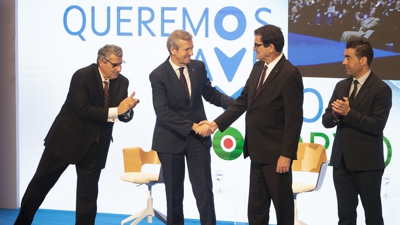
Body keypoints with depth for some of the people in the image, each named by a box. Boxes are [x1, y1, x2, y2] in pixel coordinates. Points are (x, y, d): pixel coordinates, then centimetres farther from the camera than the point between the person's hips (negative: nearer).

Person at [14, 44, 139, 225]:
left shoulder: (122, 82, -1)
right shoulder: (82, 76, -16)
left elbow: (124, 116, 0)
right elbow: (83, 110, -25)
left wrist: (127, 109, -24)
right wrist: (115, 111, -28)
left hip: (95, 145, 4)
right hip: (67, 138, -3)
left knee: (88, 193, 5)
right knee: (42, 181, 6)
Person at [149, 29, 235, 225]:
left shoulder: (198, 67, 0)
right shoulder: (158, 75, -13)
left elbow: (210, 93, 9)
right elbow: (163, 112, -18)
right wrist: (192, 126, -22)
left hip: (198, 137, 3)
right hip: (171, 138, -2)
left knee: (204, 190, 0)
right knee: (174, 192, 9)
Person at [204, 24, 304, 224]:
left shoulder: (289, 74, -17)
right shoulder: (258, 68, 8)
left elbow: (294, 119, -18)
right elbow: (242, 102, 13)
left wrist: (286, 155, -19)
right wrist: (217, 123, 5)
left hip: (276, 153, -8)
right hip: (257, 150, 8)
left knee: (283, 205, 5)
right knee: (256, 207, 14)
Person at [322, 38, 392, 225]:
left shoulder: (381, 89, -10)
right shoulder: (341, 86, 11)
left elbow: (377, 126, -18)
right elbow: (326, 121, 9)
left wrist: (348, 113, -22)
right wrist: (335, 114, -13)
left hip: (367, 163, -6)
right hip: (342, 161, 6)